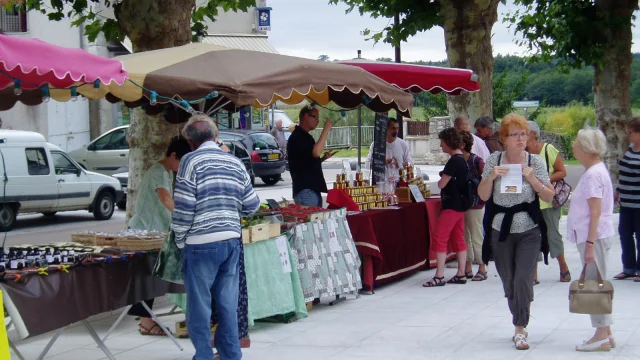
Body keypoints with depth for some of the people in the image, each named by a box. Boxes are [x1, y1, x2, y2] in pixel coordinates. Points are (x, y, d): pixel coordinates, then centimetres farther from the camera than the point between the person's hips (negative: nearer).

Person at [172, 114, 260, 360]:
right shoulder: (235, 162, 9)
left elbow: (184, 206, -11)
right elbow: (252, 206, 11)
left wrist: (180, 239, 0)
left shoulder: (191, 160, -6)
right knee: (228, 304, 11)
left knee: (199, 305, 3)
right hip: (231, 241, 5)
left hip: (201, 245, -5)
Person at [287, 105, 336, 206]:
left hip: (314, 189, 10)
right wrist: (326, 130, -18)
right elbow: (316, 152, -25)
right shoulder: (297, 137, -11)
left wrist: (323, 158, 11)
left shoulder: (306, 137, 21)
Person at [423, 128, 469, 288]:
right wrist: (445, 178, 6)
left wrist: (441, 178, 3)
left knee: (440, 238, -9)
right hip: (461, 204, 10)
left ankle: (439, 276, -10)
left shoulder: (454, 161, -18)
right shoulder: (462, 159, 12)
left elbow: (442, 183, -16)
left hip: (452, 205, -10)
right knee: (458, 239, 12)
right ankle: (461, 274, 14)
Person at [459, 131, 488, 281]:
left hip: (475, 205, -6)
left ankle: (482, 269, 7)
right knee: (464, 237, 9)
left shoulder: (476, 161, -11)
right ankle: (467, 268, 16)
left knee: (477, 237, -1)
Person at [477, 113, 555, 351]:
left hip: (529, 231, -2)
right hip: (501, 231, 2)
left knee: (523, 278, -13)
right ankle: (520, 324, 26)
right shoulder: (494, 160, 0)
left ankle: (520, 328, -5)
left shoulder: (535, 162, -3)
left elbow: (549, 196, -1)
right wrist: (491, 176, -15)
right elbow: (483, 196, 1)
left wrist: (532, 178, -15)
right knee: (508, 282, 9)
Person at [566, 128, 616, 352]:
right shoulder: (596, 170, 13)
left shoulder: (593, 174, -17)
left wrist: (590, 243, -23)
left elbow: (596, 212, -21)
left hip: (595, 236, -10)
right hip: (595, 236, 10)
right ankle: (605, 333, 19)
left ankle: (601, 336, -1)